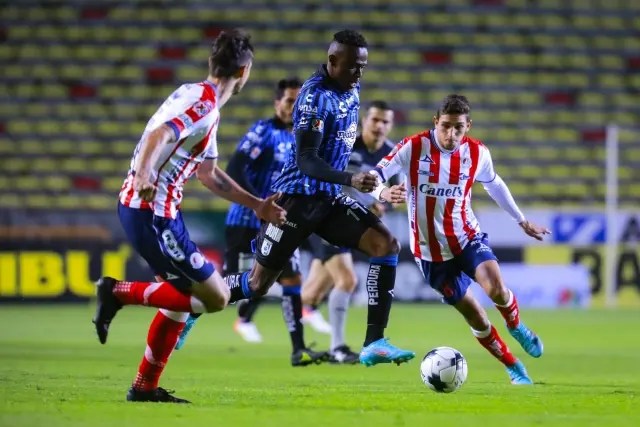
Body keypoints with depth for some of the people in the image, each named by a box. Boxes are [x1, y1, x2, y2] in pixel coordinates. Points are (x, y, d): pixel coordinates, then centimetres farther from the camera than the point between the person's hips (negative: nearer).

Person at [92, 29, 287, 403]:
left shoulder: (208, 107, 18)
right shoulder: (202, 102, -13)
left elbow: (209, 174, 28)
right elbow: (160, 134, -31)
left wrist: (257, 205, 31)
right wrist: (142, 175, -48)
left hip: (161, 211, 10)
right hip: (151, 212, -10)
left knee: (184, 294, 17)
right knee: (215, 297, -7)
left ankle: (145, 387, 20)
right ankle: (119, 292, -6)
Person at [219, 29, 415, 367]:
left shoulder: (350, 90, 5)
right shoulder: (315, 97, -21)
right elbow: (306, 160, -28)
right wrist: (350, 180, -41)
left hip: (329, 199, 7)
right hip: (296, 198, -7)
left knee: (387, 245, -12)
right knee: (258, 285, 0)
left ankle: (374, 344, -14)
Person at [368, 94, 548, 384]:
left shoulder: (477, 153, -7)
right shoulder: (413, 148, -17)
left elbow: (494, 185, 14)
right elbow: (373, 176, -20)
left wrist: (522, 221, 21)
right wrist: (382, 193, -44)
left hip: (467, 236, 1)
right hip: (430, 250, -1)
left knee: (496, 289, -24)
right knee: (474, 315, 2)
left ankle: (516, 327, 10)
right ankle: (513, 368, 22)